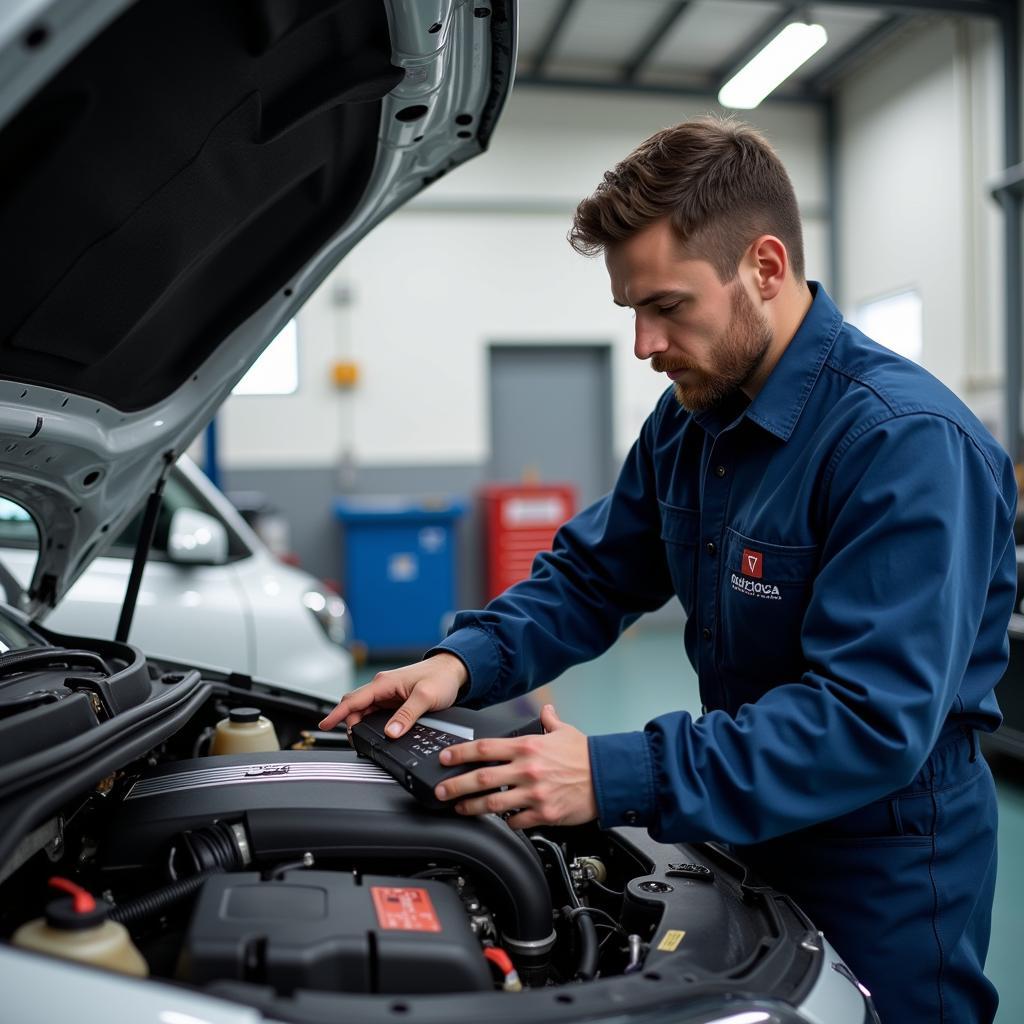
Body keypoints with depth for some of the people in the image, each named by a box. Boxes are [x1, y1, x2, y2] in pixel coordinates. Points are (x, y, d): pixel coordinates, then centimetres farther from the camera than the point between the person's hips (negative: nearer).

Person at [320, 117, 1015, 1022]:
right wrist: (468, 659, -13)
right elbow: (593, 574, 5)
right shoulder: (690, 419, -1)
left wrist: (620, 778, -36)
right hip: (748, 830, 7)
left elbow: (873, 719, -32)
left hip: (883, 874, -7)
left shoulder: (908, 442, -27)